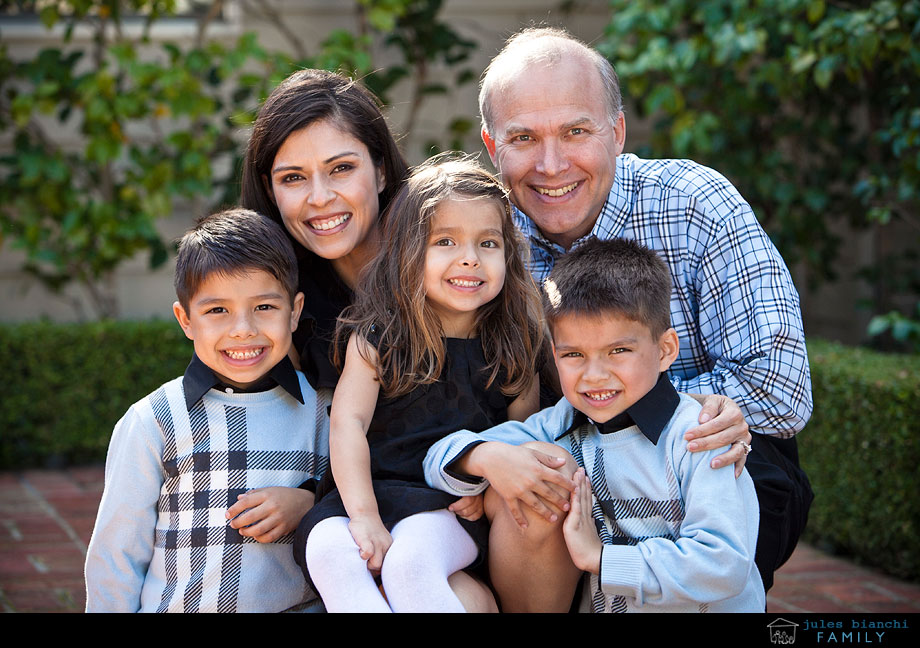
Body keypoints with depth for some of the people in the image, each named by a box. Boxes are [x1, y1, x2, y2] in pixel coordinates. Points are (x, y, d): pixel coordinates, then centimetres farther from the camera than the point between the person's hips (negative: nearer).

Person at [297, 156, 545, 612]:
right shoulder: (378, 337, 2)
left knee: (410, 562, -33)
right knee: (328, 551, -32)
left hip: (455, 506, -1)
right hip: (372, 487, 1)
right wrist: (364, 516, -19)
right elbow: (349, 421, -6)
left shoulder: (512, 348, 7)